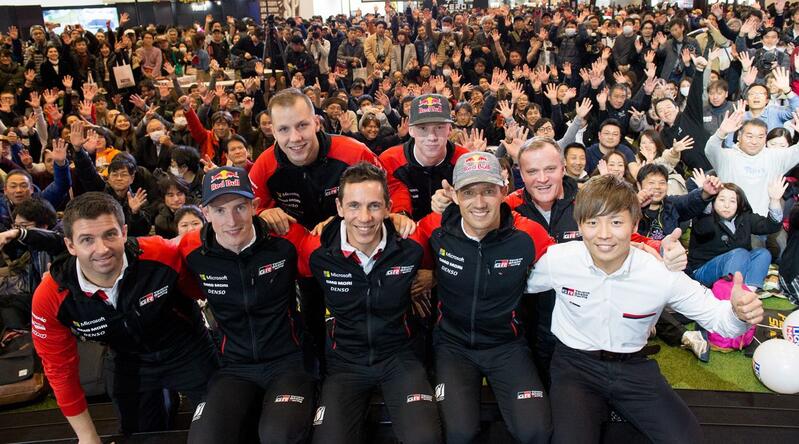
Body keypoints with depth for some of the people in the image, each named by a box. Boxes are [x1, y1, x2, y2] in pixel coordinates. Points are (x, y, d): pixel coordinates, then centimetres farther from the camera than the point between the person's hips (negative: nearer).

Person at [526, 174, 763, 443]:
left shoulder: (663, 274, -15)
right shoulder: (557, 260, -15)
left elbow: (713, 315, -8)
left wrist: (739, 313, -27)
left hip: (634, 366, 2)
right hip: (575, 363, -1)